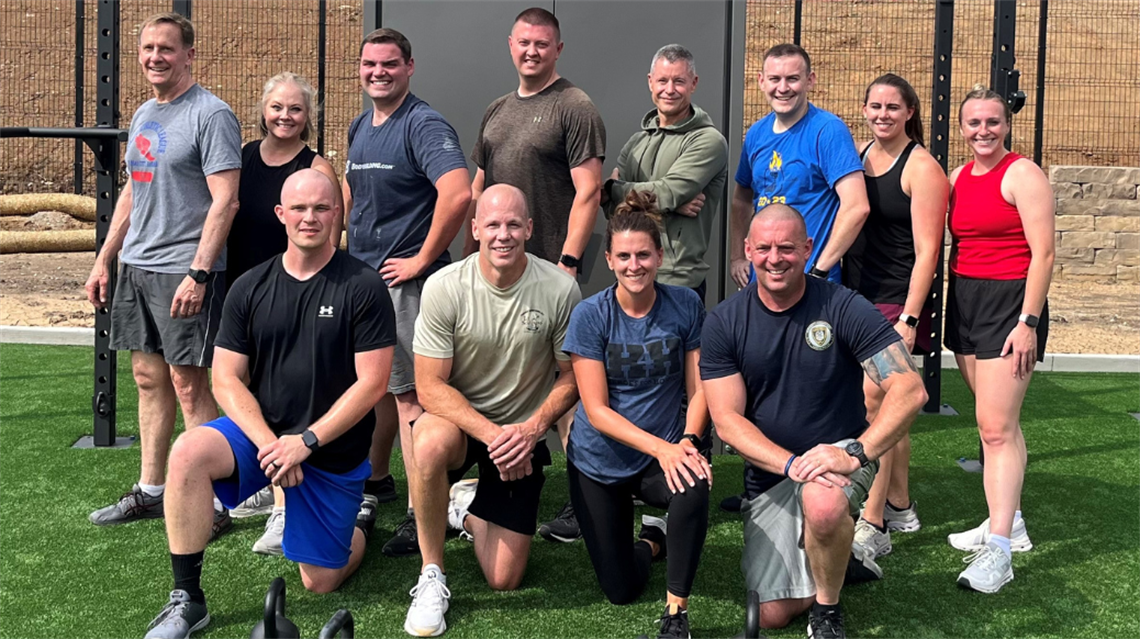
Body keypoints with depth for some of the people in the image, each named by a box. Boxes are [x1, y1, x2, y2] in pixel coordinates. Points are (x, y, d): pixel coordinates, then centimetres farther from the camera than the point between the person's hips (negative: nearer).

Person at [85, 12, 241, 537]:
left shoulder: (211, 115, -10)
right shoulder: (143, 115, 17)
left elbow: (224, 202, -16)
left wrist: (197, 273, -23)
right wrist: (104, 259, 19)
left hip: (183, 269, -8)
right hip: (136, 267, 8)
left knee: (189, 385, -6)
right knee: (149, 378, 13)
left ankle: (211, 504, 2)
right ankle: (150, 491, 23)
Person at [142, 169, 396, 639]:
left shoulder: (363, 287, -10)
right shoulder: (250, 288, 0)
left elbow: (372, 383, -13)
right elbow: (227, 379, -2)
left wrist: (305, 441, -18)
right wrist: (268, 442, -17)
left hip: (334, 450, -2)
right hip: (261, 432, 2)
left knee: (321, 583, 5)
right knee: (187, 454, -29)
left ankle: (360, 523, 40)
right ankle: (187, 600, -15)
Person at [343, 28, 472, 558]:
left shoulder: (424, 126, -13)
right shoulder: (359, 127, 14)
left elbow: (457, 194, -29)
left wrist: (423, 259, -22)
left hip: (403, 280, -8)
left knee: (408, 393, -7)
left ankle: (421, 515, -1)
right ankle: (375, 480, 36)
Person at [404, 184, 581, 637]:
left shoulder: (560, 289, -15)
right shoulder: (444, 287, -17)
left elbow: (572, 377, -4)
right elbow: (430, 387, -15)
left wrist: (532, 429, -21)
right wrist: (491, 434, -28)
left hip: (523, 432, 1)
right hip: (457, 417, -1)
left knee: (504, 581, -1)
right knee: (432, 444, -40)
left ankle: (467, 510, 34)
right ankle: (431, 576, -17)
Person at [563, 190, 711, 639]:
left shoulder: (685, 306, -8)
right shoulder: (590, 315, -14)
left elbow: (698, 389, -5)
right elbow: (597, 410, -16)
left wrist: (687, 442, -24)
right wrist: (661, 447, -28)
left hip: (666, 454, 0)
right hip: (600, 462, 0)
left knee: (694, 488, -37)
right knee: (621, 591, 6)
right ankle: (653, 541, 42)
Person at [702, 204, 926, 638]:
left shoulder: (843, 308, -13)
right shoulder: (724, 322, -6)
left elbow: (910, 389, -20)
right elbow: (727, 421, -10)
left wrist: (855, 453, -33)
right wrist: (793, 463, -25)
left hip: (838, 460, -3)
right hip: (769, 474, 3)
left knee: (823, 502, -39)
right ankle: (837, 557, 34)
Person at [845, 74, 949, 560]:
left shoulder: (921, 168, -8)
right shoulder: (858, 156, 11)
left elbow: (927, 251, -12)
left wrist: (908, 319, -19)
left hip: (896, 301, -6)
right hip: (857, 297, 6)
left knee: (872, 401, -13)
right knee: (891, 407, 13)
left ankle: (872, 526, -9)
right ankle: (900, 507, 25)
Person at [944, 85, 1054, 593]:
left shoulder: (1023, 174, -8)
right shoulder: (958, 178, 13)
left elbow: (1043, 253, -13)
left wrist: (1028, 322, -18)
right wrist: (950, 310, 12)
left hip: (1009, 303, -7)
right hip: (964, 300, 7)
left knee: (997, 427, -12)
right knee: (996, 420, 14)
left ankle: (998, 551, -12)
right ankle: (1009, 522, 26)